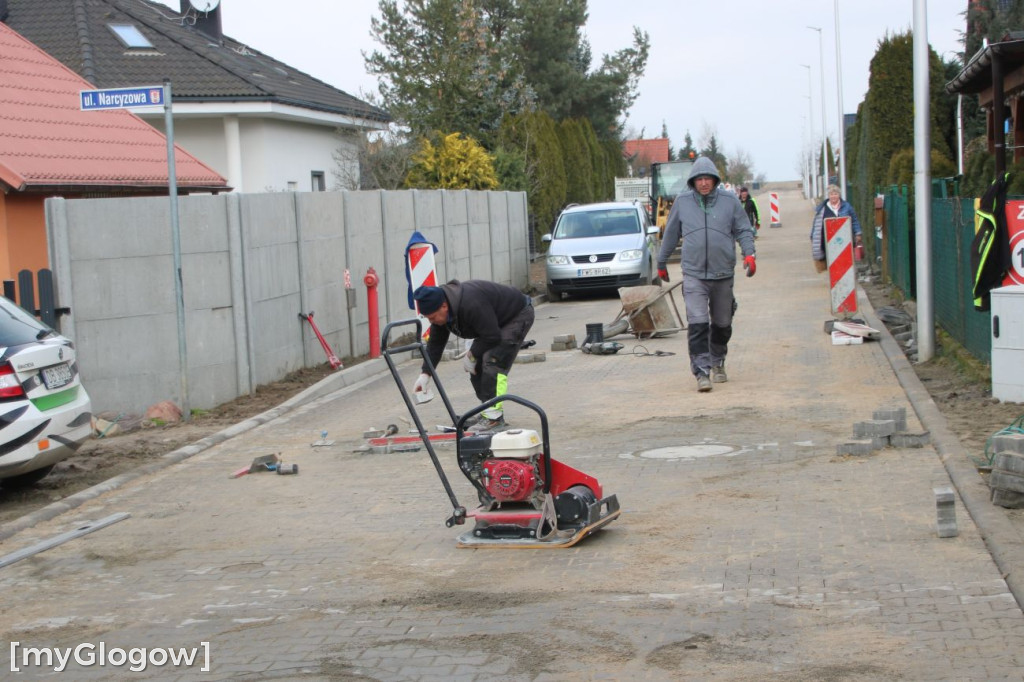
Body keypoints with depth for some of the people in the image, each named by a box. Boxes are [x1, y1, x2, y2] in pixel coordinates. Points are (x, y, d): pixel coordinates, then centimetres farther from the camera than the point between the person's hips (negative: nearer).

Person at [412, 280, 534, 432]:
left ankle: (494, 416, -21)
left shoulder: (472, 304, -40)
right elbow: (435, 343, -4)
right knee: (477, 364, 2)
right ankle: (489, 411, 13)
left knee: (493, 361, -22)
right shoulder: (440, 310, -11)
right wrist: (425, 373, -11)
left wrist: (471, 355, -20)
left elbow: (492, 337, -33)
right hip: (493, 323, 9)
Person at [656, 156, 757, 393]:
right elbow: (670, 235, 14)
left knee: (722, 324, 15)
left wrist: (749, 253, -12)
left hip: (723, 274, 2)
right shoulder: (682, 202, 4)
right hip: (694, 274, -2)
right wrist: (661, 263, 20)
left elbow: (743, 230, 5)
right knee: (697, 324, -14)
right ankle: (702, 372, -15)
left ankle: (717, 363, 36)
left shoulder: (729, 201, 3)